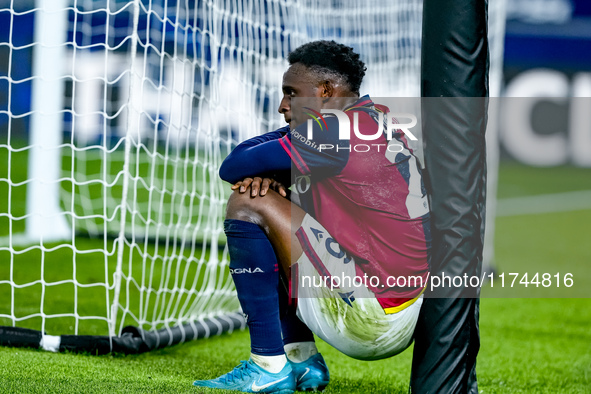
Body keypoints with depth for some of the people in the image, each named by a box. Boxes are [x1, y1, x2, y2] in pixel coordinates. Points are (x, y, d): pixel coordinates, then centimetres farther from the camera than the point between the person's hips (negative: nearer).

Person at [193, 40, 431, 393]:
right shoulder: (377, 120, 15)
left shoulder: (336, 128, -15)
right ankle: (301, 362, 16)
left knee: (248, 205, -9)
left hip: (368, 319, -10)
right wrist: (271, 177, -2)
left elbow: (232, 168, -8)